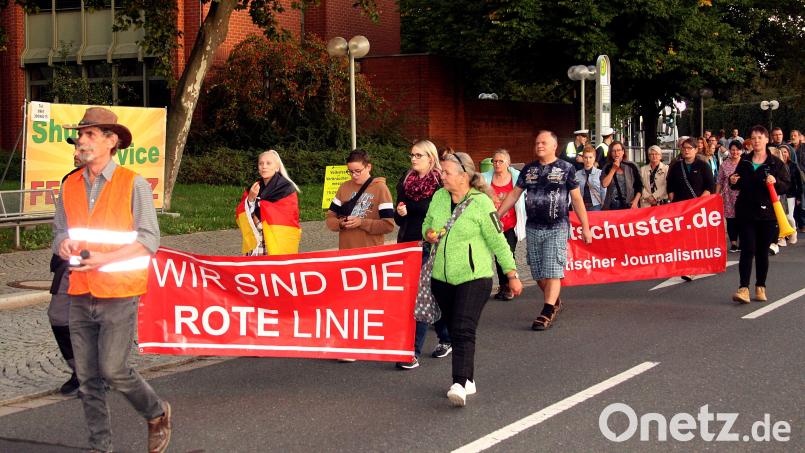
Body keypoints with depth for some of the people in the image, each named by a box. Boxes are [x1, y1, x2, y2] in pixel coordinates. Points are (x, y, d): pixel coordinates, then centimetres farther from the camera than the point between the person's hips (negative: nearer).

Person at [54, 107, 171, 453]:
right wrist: (63, 245, -9)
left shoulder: (134, 184, -6)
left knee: (112, 369, -9)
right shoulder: (70, 186, 9)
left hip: (118, 294, -5)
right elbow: (59, 233, 16)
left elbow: (149, 240, -8)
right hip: (80, 295, 5)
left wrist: (104, 258, -19)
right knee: (87, 377, 6)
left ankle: (157, 413, 17)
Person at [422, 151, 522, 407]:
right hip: (442, 277, 6)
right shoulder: (439, 197, 5)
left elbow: (498, 241, -7)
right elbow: (427, 223, 21)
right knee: (454, 330, 11)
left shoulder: (481, 203, -12)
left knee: (464, 330, -16)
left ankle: (460, 385, -23)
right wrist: (428, 234, -4)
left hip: (473, 278, -6)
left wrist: (512, 275, -5)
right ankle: (468, 381, 22)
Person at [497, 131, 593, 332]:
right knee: (538, 273, 8)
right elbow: (514, 195, 13)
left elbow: (577, 199, 1)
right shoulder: (528, 170, 10)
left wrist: (585, 227, -1)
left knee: (552, 272, -10)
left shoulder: (566, 169, 0)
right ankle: (555, 302, 29)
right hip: (533, 228, 5)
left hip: (557, 228, -4)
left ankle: (547, 312, -10)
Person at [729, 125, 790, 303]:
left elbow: (785, 186, -2)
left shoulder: (776, 163, 1)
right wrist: (733, 181, -2)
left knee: (762, 251, 7)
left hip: (767, 213, -1)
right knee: (747, 250, -8)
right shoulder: (744, 161, 9)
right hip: (745, 212, 1)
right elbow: (739, 186, 19)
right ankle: (743, 288, -12)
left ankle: (760, 287, 18)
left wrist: (775, 182, -21)